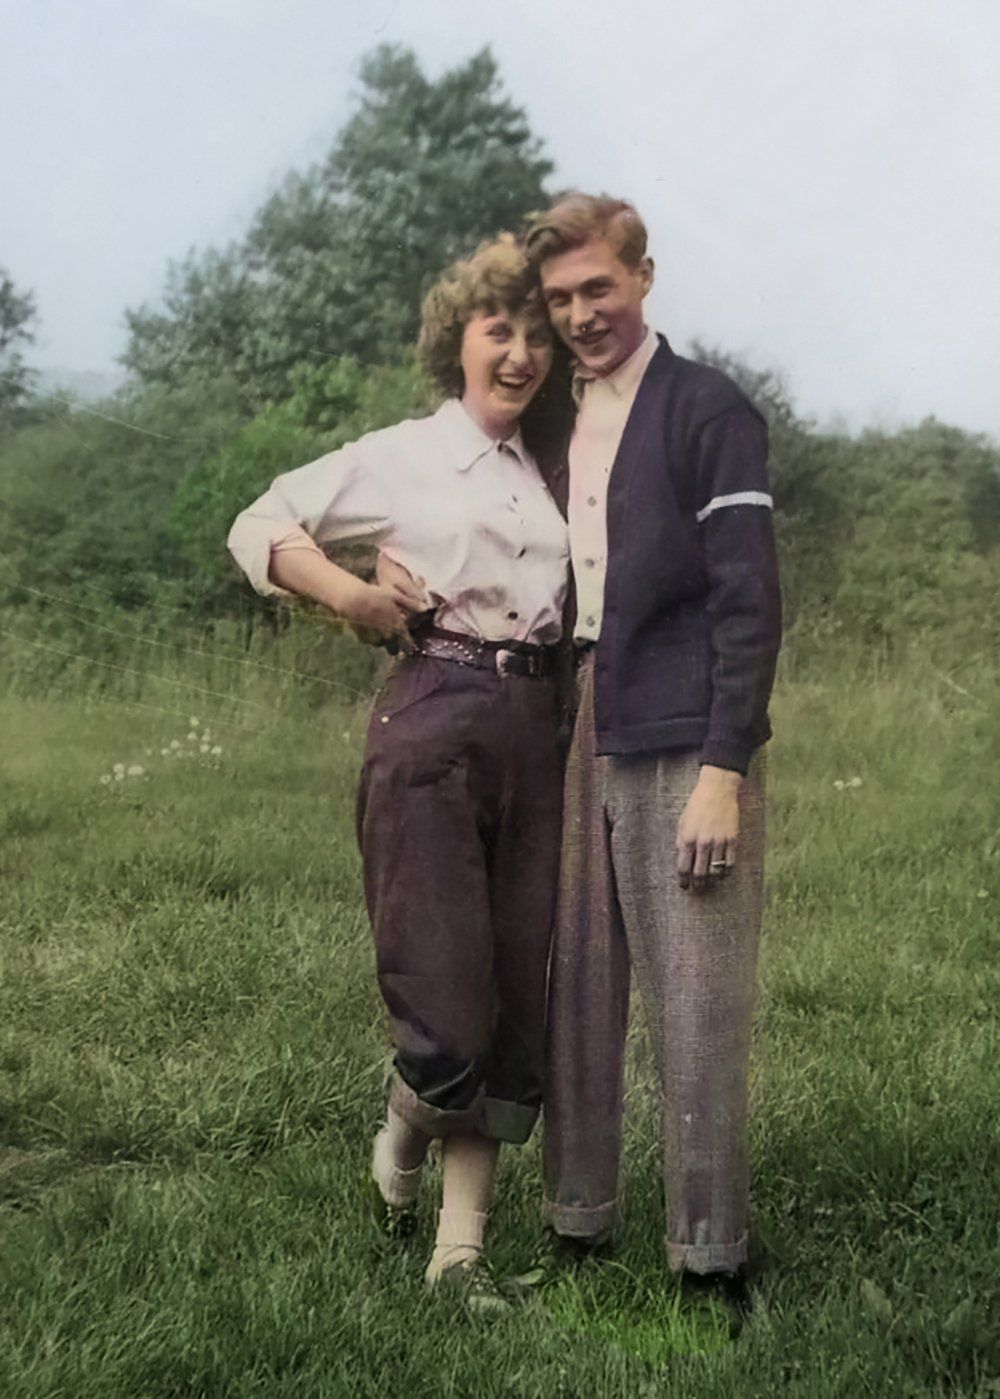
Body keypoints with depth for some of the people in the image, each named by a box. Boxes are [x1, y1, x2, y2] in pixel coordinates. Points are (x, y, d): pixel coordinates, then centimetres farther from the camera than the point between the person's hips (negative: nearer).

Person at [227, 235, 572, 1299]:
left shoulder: (547, 476, 18)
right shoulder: (401, 456, 5)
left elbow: (576, 602, 23)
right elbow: (260, 526, 3)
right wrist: (345, 592, -13)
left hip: (534, 730, 5)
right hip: (433, 721, -5)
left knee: (519, 1000, 4)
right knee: (443, 1006, -10)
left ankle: (460, 1244, 15)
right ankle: (402, 1130, 27)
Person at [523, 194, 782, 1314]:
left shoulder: (710, 412, -2)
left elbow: (748, 603, -8)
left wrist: (725, 770, -14)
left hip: (681, 747, -5)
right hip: (574, 742, 6)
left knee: (695, 1009, -2)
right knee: (576, 994, 8)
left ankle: (710, 1257, 8)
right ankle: (574, 1226, 19)